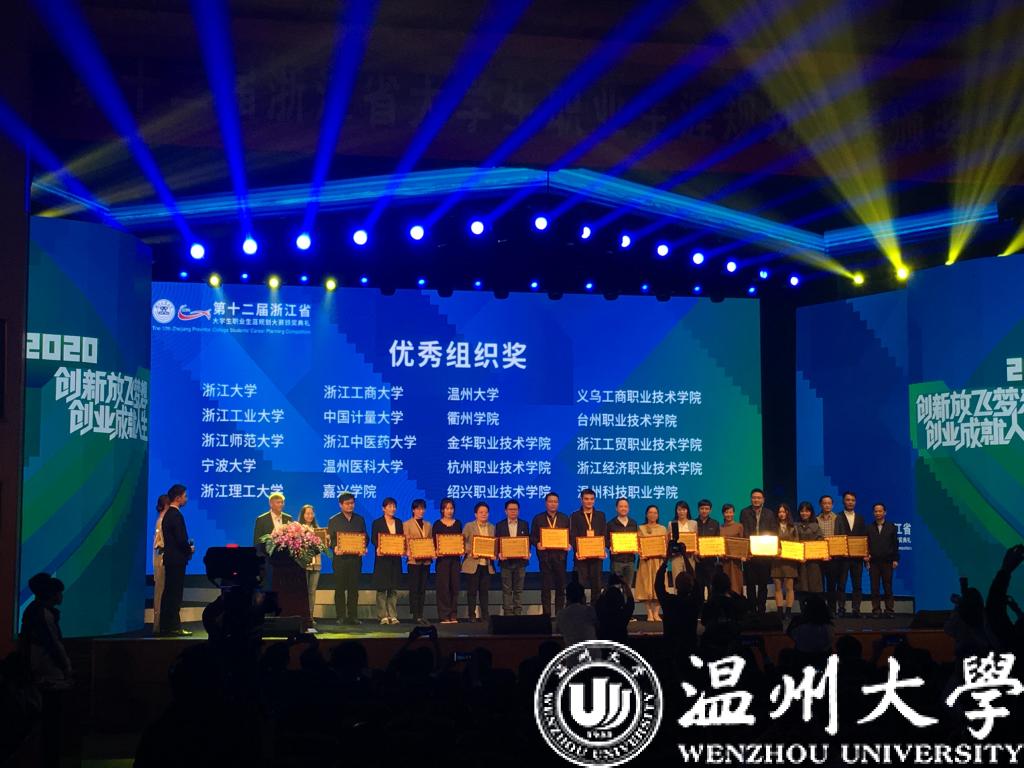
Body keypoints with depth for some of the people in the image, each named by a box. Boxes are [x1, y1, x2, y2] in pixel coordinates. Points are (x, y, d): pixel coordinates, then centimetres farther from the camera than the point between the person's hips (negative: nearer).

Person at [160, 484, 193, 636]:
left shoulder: (168, 514, 13)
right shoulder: (176, 515, -16)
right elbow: (181, 539, -21)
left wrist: (187, 548, 11)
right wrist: (190, 549, -4)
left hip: (170, 558, 9)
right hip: (177, 559, -9)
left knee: (169, 592, 12)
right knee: (175, 593, -6)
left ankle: (166, 626, 16)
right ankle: (173, 627, -5)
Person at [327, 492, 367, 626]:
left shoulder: (359, 519, 12)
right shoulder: (334, 521, 4)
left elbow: (365, 537, 13)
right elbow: (330, 539, 1)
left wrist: (364, 548, -7)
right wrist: (335, 548, -19)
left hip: (356, 558, 2)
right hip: (340, 558, -2)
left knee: (354, 588, 3)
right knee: (340, 588, 0)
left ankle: (353, 616, 8)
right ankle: (340, 616, 4)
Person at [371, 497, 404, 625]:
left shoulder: (399, 522, 13)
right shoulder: (377, 523, 1)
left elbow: (402, 538, 12)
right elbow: (374, 539, -5)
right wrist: (378, 548, -24)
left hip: (395, 558, 4)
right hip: (382, 558, -4)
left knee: (394, 588, 4)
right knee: (382, 588, -2)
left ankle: (392, 615, 8)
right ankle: (382, 615, 1)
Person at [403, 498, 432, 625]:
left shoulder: (428, 525, 17)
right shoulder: (407, 524, 3)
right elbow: (405, 541, -3)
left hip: (426, 560, 5)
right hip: (414, 560, -5)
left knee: (423, 588, 5)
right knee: (414, 588, -5)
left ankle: (420, 615, 8)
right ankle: (416, 616, -5)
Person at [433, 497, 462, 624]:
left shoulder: (458, 524, 12)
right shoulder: (437, 524, 3)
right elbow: (434, 541, 2)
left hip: (455, 558, 3)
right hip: (442, 558, -3)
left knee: (454, 586, 2)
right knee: (443, 586, -6)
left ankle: (453, 615, 7)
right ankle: (444, 616, -2)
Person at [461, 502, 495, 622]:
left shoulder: (492, 527, 12)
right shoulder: (469, 526, 2)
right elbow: (462, 542, -2)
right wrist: (470, 552, -17)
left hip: (487, 564, 3)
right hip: (473, 564, -3)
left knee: (485, 591, 6)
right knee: (472, 591, 1)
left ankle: (485, 616, 12)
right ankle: (472, 616, 6)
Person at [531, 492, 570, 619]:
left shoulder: (565, 518, 11)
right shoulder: (538, 519, 7)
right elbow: (532, 536, 5)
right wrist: (537, 544, -15)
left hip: (560, 555, 1)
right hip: (545, 555, -1)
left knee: (560, 585, 2)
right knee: (545, 585, 1)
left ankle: (559, 613, 9)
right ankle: (546, 613, 5)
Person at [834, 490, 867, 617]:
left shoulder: (860, 518, 13)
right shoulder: (838, 518, 2)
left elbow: (865, 536, 10)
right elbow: (835, 536, -4)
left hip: (857, 556, 3)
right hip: (842, 556, -3)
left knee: (857, 584, 2)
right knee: (841, 584, -1)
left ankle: (856, 609, 5)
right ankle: (841, 609, 3)